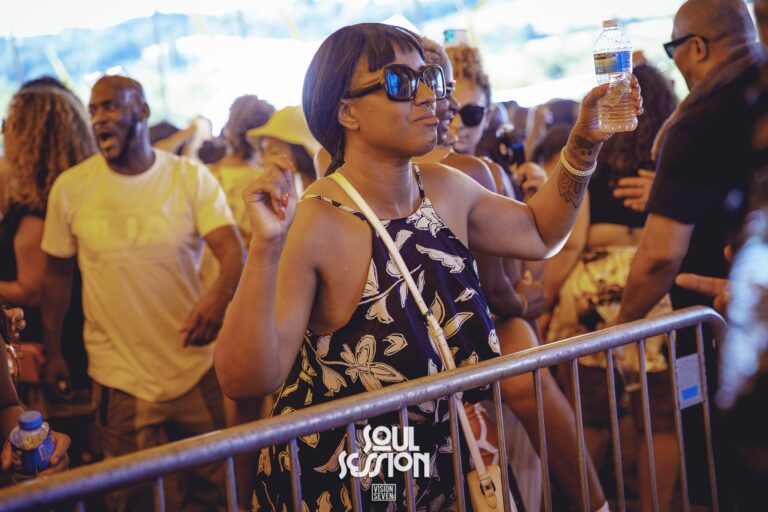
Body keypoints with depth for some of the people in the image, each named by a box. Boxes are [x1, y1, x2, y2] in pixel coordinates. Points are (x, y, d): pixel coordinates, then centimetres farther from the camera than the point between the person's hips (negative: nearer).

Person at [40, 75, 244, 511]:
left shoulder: (192, 179, -4)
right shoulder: (71, 188, -2)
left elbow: (234, 251, -14)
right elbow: (57, 272, 8)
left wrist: (219, 297, -35)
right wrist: (53, 353, 10)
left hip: (196, 365, 0)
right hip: (119, 376, 0)